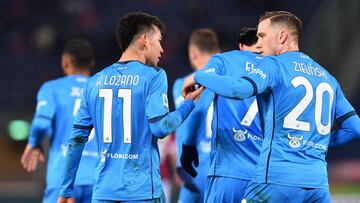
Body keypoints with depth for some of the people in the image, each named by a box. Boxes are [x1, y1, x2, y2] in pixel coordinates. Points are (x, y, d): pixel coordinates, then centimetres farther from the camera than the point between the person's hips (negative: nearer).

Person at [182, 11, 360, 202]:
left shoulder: (274, 65, -1)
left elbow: (238, 89, -18)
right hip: (318, 184, 5)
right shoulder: (327, 78, 17)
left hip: (277, 179, -5)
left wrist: (198, 77, -3)